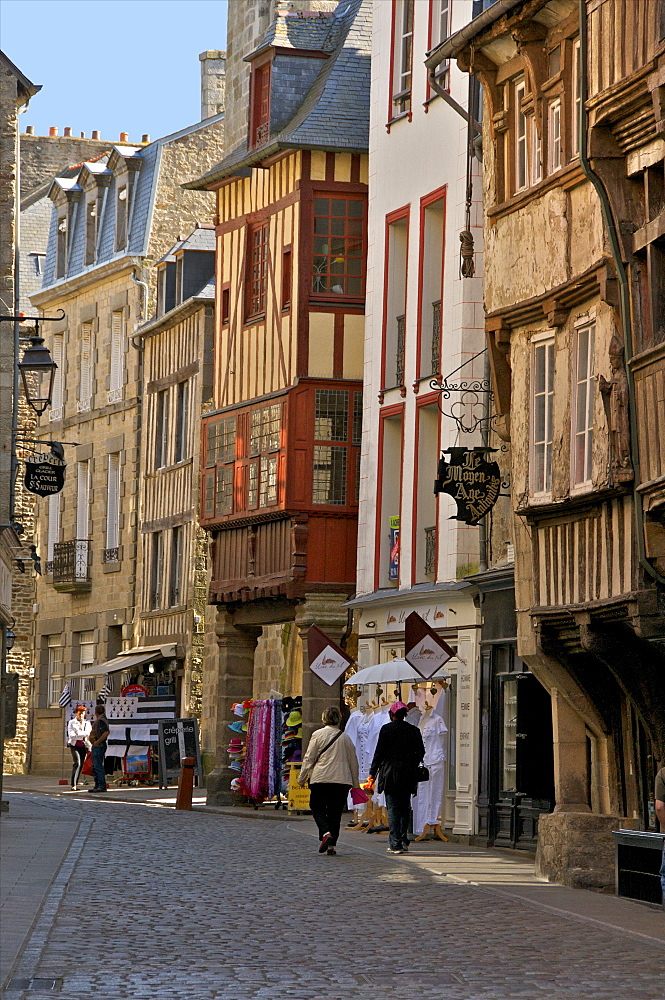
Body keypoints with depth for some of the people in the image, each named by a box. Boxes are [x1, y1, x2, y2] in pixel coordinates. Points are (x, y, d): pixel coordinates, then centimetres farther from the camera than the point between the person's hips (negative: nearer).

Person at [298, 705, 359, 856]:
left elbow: (309, 758, -2)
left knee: (317, 808, 8)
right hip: (342, 780, 3)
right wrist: (355, 783, 22)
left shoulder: (318, 735, -1)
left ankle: (326, 833, -17)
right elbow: (353, 761, 14)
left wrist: (302, 778, 8)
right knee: (335, 812, 7)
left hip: (321, 779, -3)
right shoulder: (345, 737, 9)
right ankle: (331, 845, 3)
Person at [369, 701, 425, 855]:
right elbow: (420, 752, 8)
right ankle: (404, 841, 17)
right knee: (405, 808, 14)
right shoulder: (413, 730, 6)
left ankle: (395, 844, -8)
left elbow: (379, 752, -6)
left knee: (393, 809, -3)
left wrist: (373, 772, 0)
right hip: (408, 775, 4)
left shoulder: (387, 729, -5)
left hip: (391, 773, -4)